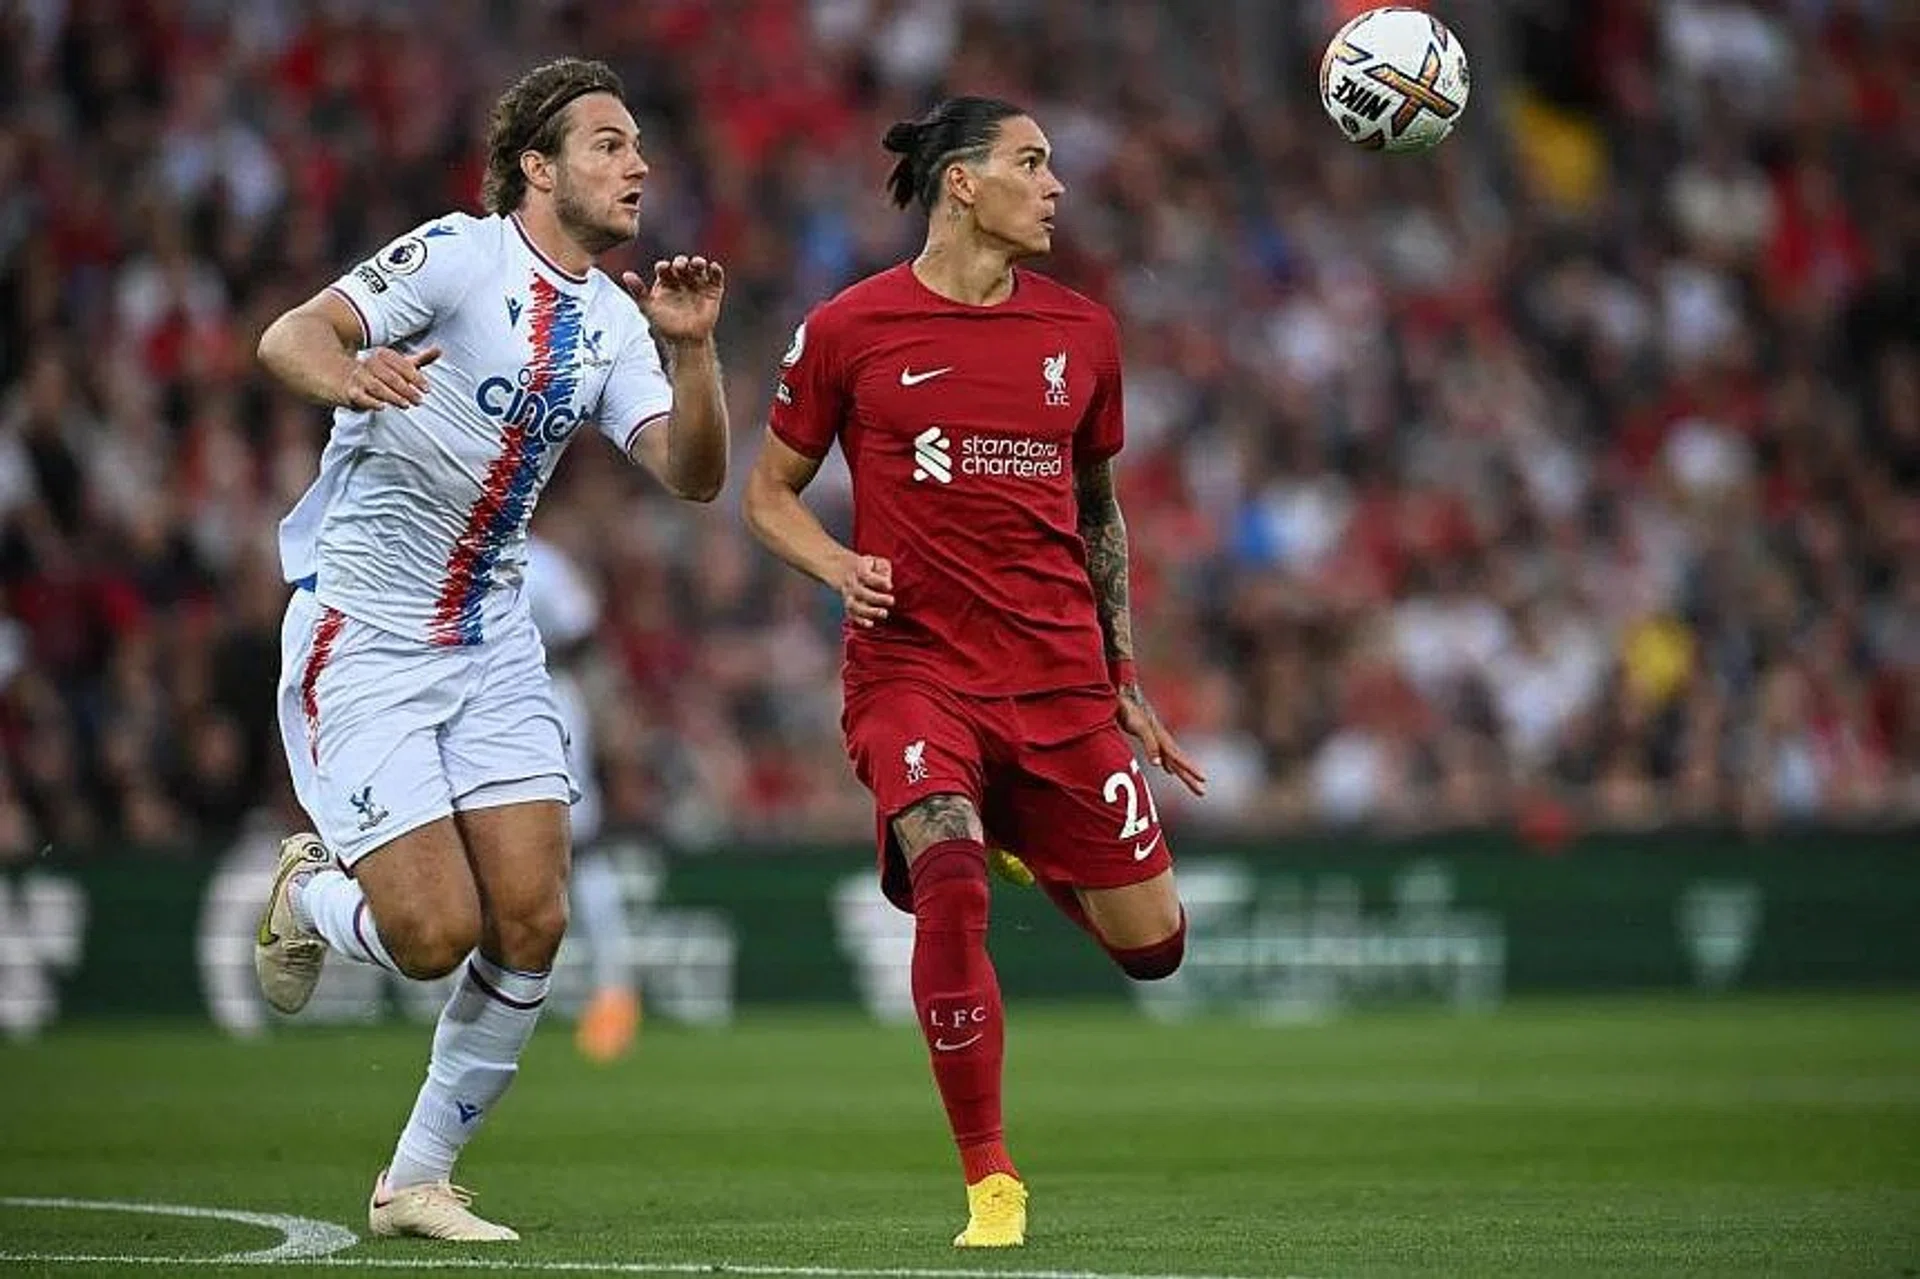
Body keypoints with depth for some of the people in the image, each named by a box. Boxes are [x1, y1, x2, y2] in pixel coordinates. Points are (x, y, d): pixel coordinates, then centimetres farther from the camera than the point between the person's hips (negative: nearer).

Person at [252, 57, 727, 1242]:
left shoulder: (612, 320, 8)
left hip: (492, 643, 6)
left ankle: (419, 1178, 12)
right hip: (361, 640, -6)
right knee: (437, 932, -13)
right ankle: (309, 895, 22)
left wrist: (693, 348, -16)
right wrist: (351, 375, -45)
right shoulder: (461, 254, -12)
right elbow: (288, 336, -23)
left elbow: (694, 475, 0)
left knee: (531, 923, -5)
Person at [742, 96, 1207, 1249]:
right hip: (913, 668, -4)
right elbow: (770, 492, 8)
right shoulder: (849, 330, -2)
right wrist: (841, 566, -12)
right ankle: (992, 1186, -15)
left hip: (1062, 678, 4)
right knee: (950, 887, -27)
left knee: (1152, 945, 3)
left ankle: (1032, 847, 38)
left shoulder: (1080, 332, 8)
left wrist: (1129, 682, 17)